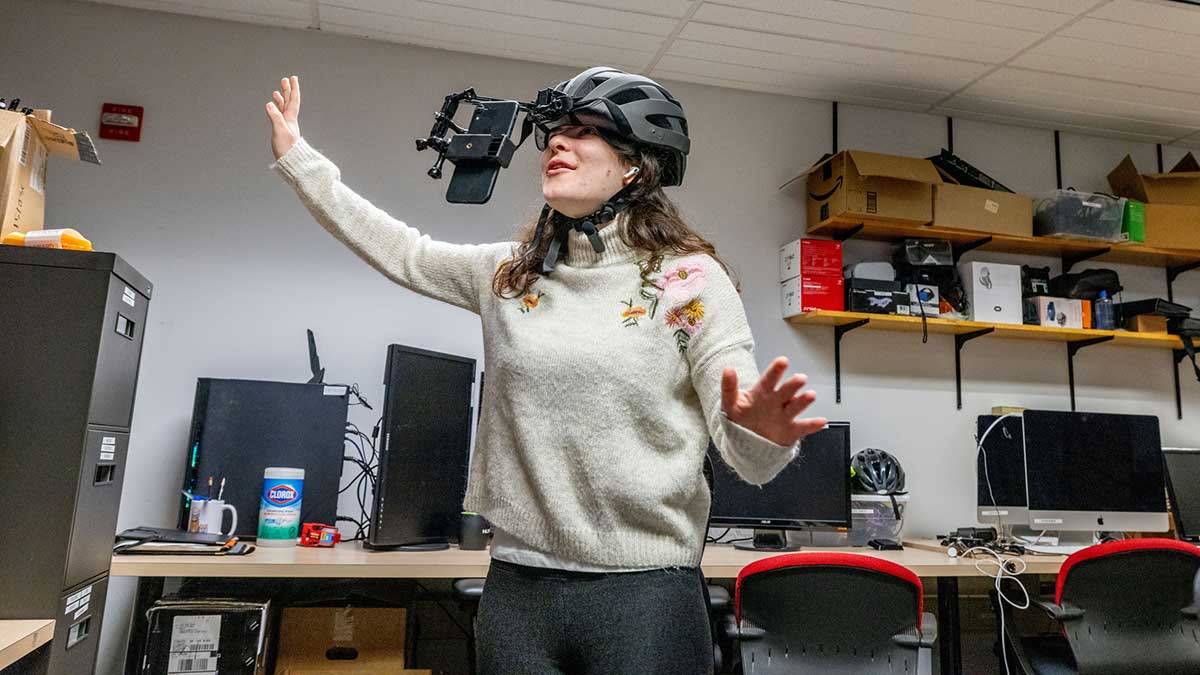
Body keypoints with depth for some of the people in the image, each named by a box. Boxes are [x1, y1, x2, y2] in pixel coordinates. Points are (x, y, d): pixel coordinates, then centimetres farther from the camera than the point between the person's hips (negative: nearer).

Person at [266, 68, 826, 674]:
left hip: (645, 592, -3)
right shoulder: (508, 274, 7)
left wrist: (764, 434, -32)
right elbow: (399, 250, 19)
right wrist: (296, 155, 23)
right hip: (516, 589, 4)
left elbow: (747, 459, -8)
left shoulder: (689, 278, -6)